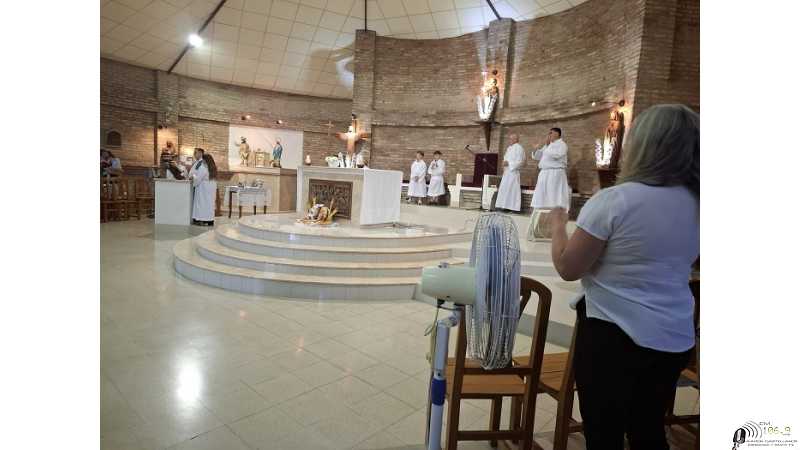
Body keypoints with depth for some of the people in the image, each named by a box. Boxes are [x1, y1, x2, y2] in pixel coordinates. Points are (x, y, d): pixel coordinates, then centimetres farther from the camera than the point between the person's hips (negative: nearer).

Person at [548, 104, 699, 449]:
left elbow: (567, 268, -14)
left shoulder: (613, 200, -19)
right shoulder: (695, 204, 2)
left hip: (614, 336, -6)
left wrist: (557, 224, 1)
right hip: (675, 340, 7)